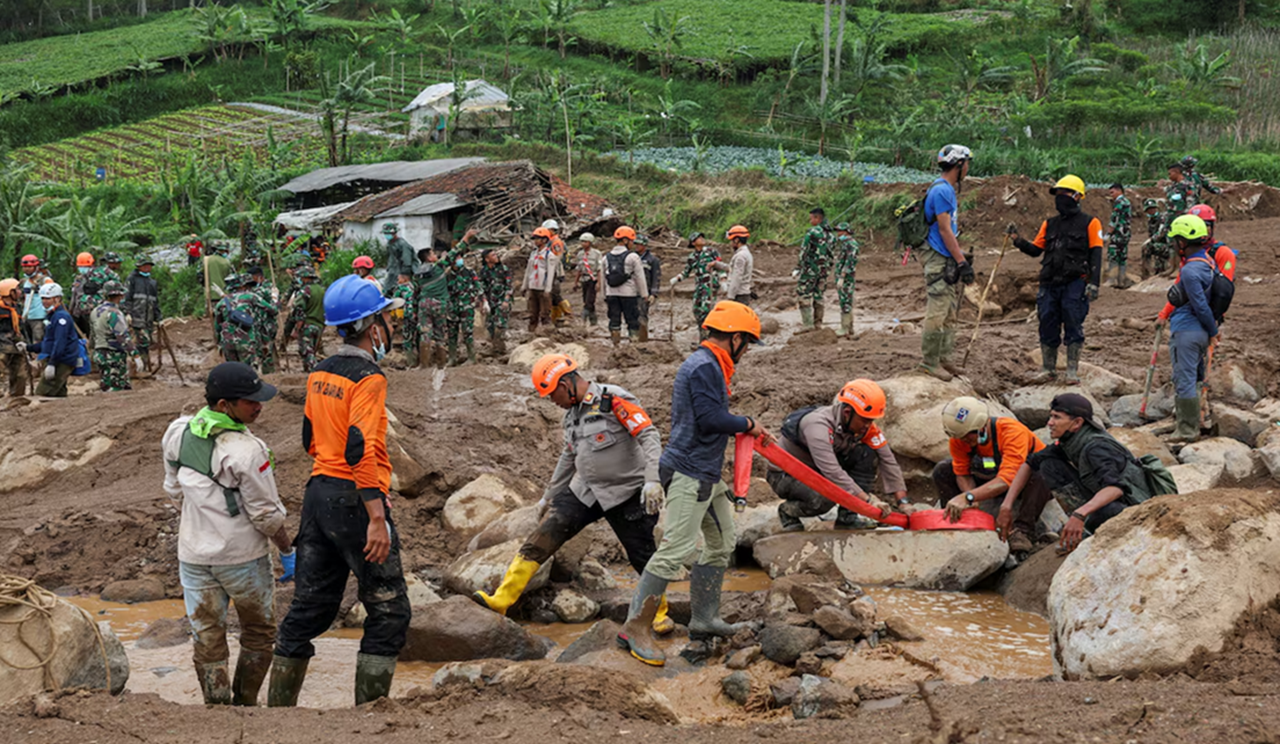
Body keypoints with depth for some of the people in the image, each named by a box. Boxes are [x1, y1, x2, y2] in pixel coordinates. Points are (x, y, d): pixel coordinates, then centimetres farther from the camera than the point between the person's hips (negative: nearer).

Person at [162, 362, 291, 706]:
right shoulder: (246, 451, -23)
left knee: (207, 639, 12)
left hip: (194, 557, 5)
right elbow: (266, 514, -16)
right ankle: (245, 704, 24)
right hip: (243, 558, -5)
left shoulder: (178, 433, -3)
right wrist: (287, 552, -2)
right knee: (258, 634, 17)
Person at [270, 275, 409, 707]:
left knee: (309, 607, 14)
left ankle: (278, 706, 18)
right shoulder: (368, 378, -15)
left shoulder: (320, 374, 11)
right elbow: (361, 450, -23)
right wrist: (377, 519, -24)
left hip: (318, 493, 9)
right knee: (389, 614, 1)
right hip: (354, 500, -9)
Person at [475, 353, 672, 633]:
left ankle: (659, 612, 25)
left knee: (642, 557, 1)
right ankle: (502, 599, -13)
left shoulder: (614, 400, -16)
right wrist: (550, 494, 27)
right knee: (542, 537, -9)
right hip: (585, 492, 6)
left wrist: (652, 480, -31)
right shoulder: (573, 413, 10)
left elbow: (649, 436, -21)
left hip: (626, 494, -6)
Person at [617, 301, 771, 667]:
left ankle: (704, 618, 25)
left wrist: (748, 431, 14)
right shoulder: (703, 367, -16)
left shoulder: (709, 365, 17)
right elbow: (709, 418, -23)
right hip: (690, 472, -11)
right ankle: (636, 627, -11)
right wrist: (747, 424, -8)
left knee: (722, 541, 17)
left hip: (706, 473, 11)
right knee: (676, 548, -13)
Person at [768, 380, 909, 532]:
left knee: (867, 454, -14)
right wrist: (868, 500, -42)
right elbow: (833, 472, -41)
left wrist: (902, 501, -19)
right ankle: (787, 511, -3)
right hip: (785, 475, -7)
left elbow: (888, 461, -11)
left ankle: (846, 519, -8)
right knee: (823, 499, -37)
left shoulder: (865, 425, -12)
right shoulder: (818, 425, -34)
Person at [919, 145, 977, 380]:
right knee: (937, 312, -9)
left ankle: (944, 359, 19)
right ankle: (929, 362, -5)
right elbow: (944, 230, -18)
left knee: (951, 314, 13)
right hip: (939, 259, -11)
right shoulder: (941, 190, -15)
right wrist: (962, 262, -18)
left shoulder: (949, 190, 17)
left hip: (948, 261, 11)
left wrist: (962, 258, 21)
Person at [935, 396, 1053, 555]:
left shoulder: (1012, 432, -36)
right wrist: (972, 500, -33)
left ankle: (1022, 531, -33)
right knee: (943, 471, -10)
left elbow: (1006, 480, -45)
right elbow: (962, 474, -11)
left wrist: (968, 497, -56)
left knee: (1039, 472, -41)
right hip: (992, 479, 5)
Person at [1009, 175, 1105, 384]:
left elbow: (1095, 255, -2)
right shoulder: (1049, 224, 17)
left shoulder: (1089, 223, 4)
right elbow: (1036, 250, 17)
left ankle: (1073, 370, 2)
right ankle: (1048, 369, 13)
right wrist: (1018, 241, -1)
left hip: (1075, 283, -4)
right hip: (1050, 283, 4)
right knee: (1048, 326, 3)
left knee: (1073, 325, -5)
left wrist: (1094, 283, -11)